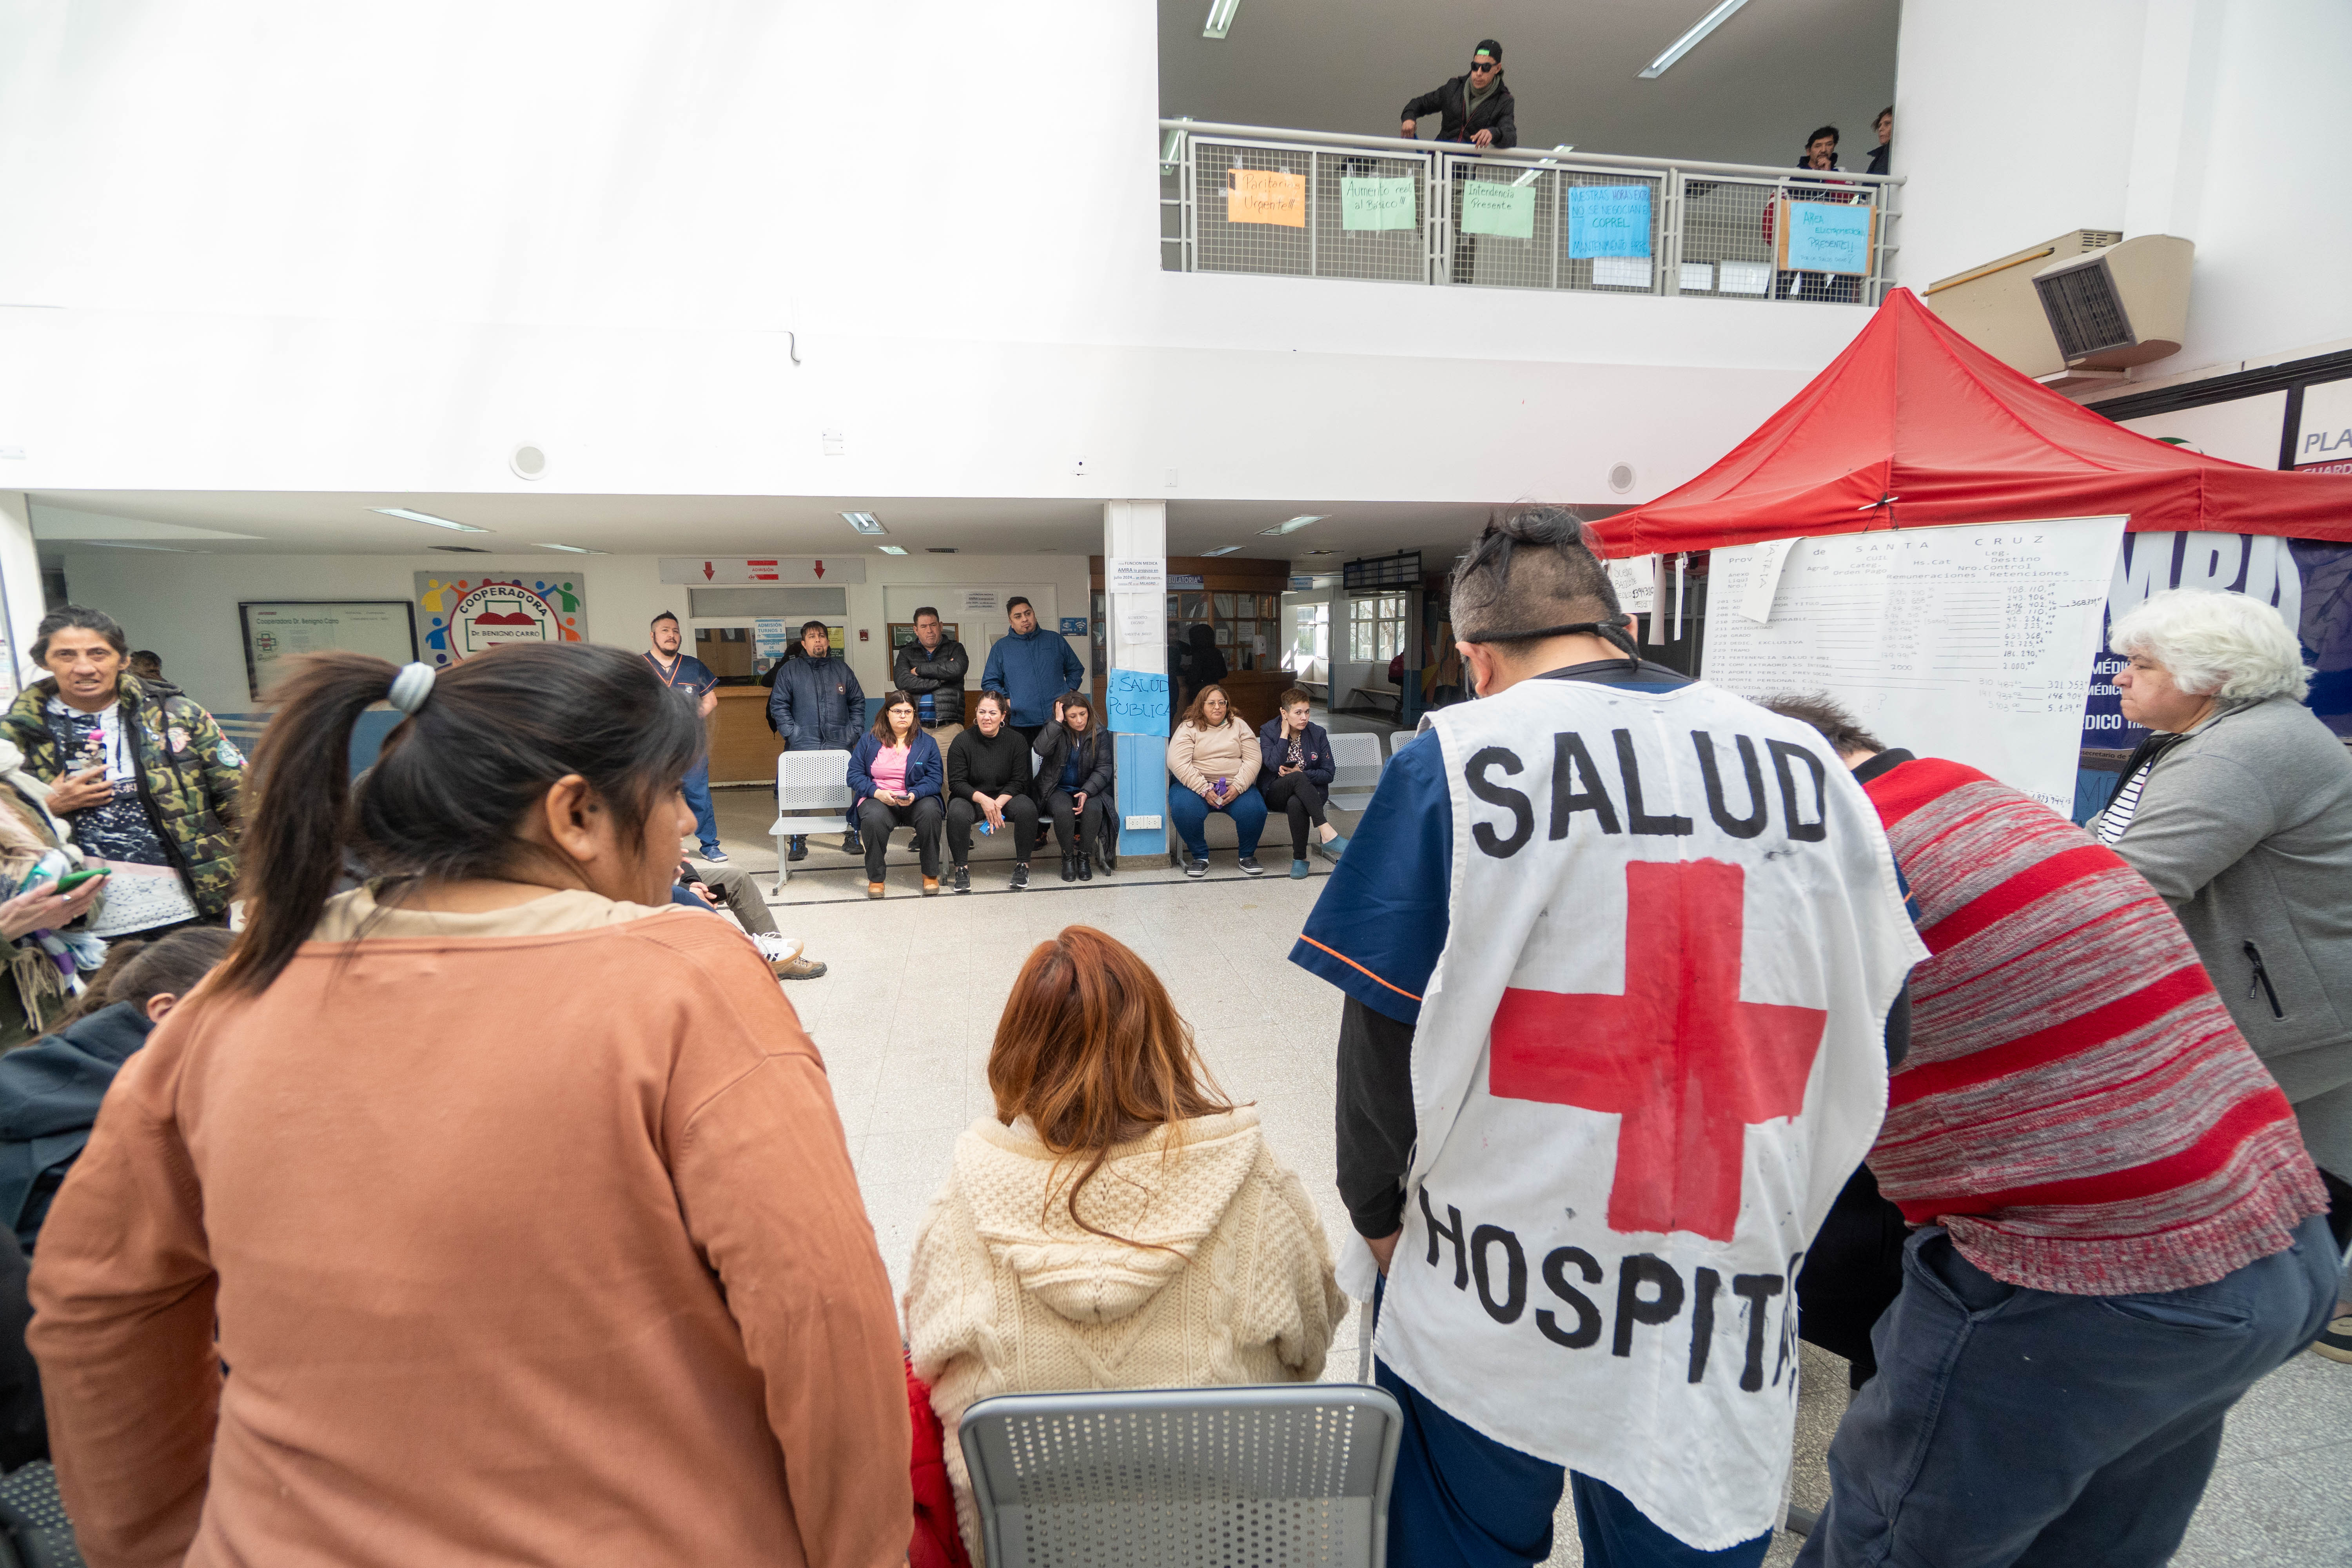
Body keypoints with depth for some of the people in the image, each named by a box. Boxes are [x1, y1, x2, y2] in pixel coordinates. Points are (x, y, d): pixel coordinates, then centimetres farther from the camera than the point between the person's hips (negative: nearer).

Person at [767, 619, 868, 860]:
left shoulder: (842, 668, 13)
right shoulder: (789, 670, 8)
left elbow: (858, 702, 15)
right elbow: (778, 705, 5)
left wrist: (854, 731, 4)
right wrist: (791, 732, -6)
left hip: (840, 744, 1)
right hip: (803, 745, -1)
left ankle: (852, 835, 9)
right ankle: (798, 840, 9)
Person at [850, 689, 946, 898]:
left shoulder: (927, 742, 8)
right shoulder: (870, 740, 8)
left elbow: (935, 777, 0)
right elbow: (854, 774, 4)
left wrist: (914, 794, -19)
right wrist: (877, 792, -15)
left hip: (917, 800, 0)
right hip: (878, 798, 0)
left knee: (930, 812, -34)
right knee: (873, 817, -36)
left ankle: (931, 875, -17)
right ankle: (875, 878, -16)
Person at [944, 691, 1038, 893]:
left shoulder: (1017, 741, -3)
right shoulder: (962, 742, -6)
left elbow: (1018, 782, -4)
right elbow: (956, 783, -8)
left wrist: (998, 803, -21)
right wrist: (982, 799, -24)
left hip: (1006, 797, 1)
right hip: (970, 798, -1)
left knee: (1027, 808, -30)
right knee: (957, 813, -34)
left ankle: (1022, 864, -12)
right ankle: (962, 867, -14)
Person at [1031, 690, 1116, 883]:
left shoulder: (1100, 733, 0)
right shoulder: (1055, 731, -3)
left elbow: (1104, 768, -4)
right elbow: (1042, 749, -24)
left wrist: (1087, 792, -18)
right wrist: (1058, 721, -23)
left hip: (1089, 789, 1)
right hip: (1058, 789, -1)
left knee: (1093, 809, -32)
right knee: (1063, 810, -33)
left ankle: (1084, 856, -10)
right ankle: (1068, 857, -10)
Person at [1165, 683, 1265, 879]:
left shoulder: (1239, 725, 12)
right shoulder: (1188, 728, 4)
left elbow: (1253, 760, 3)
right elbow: (1177, 763, -9)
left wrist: (1237, 788, -14)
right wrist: (1205, 790, -18)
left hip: (1236, 787, 2)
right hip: (1196, 786, -1)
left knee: (1255, 809, -27)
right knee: (1184, 809, -32)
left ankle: (1247, 856, -1)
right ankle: (1200, 857, -10)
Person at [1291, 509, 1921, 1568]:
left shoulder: (1454, 760, -14)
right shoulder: (1807, 762, -1)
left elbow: (1386, 1039, -12)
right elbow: (1874, 1037, 6)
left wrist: (1376, 1216, 5)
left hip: (1491, 1312, -3)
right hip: (1730, 1327, 4)